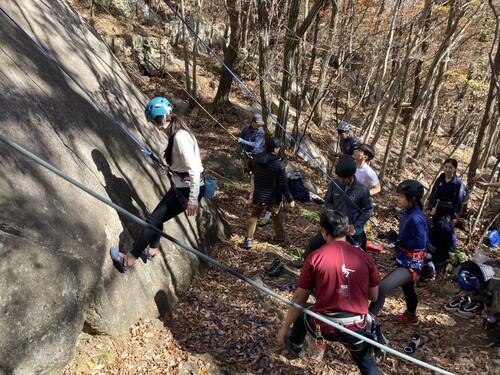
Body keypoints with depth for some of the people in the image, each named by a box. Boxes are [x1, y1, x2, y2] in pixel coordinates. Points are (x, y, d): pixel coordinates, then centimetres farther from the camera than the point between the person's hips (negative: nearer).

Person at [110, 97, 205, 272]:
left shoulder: (180, 138, -26)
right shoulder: (176, 131, 3)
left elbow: (194, 171, -27)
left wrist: (192, 200, -23)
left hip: (188, 190, -9)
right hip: (180, 186, 9)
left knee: (153, 219, -1)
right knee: (157, 216, 20)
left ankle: (129, 260, 12)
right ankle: (153, 250, 42)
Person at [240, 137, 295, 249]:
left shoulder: (257, 158, -6)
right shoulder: (278, 164, -22)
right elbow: (283, 185, -18)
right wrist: (290, 199, -8)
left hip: (258, 196, 3)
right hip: (274, 198, -3)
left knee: (254, 217, 15)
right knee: (276, 218, 19)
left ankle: (248, 240, 5)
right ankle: (280, 238, 38)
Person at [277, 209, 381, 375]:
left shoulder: (315, 257, -10)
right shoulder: (365, 257, -3)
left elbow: (299, 298, -3)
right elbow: (374, 296, 9)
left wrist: (284, 327, 10)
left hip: (323, 326, -1)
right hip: (355, 327, 2)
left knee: (300, 308, 32)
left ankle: (295, 343, 58)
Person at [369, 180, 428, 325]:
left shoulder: (415, 218, -27)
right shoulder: (409, 212, 1)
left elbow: (420, 243, -25)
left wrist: (399, 242, -18)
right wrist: (396, 238, 0)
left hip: (411, 264, -11)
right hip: (406, 261, 11)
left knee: (381, 288, -24)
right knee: (408, 289, 32)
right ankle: (411, 316, 57)